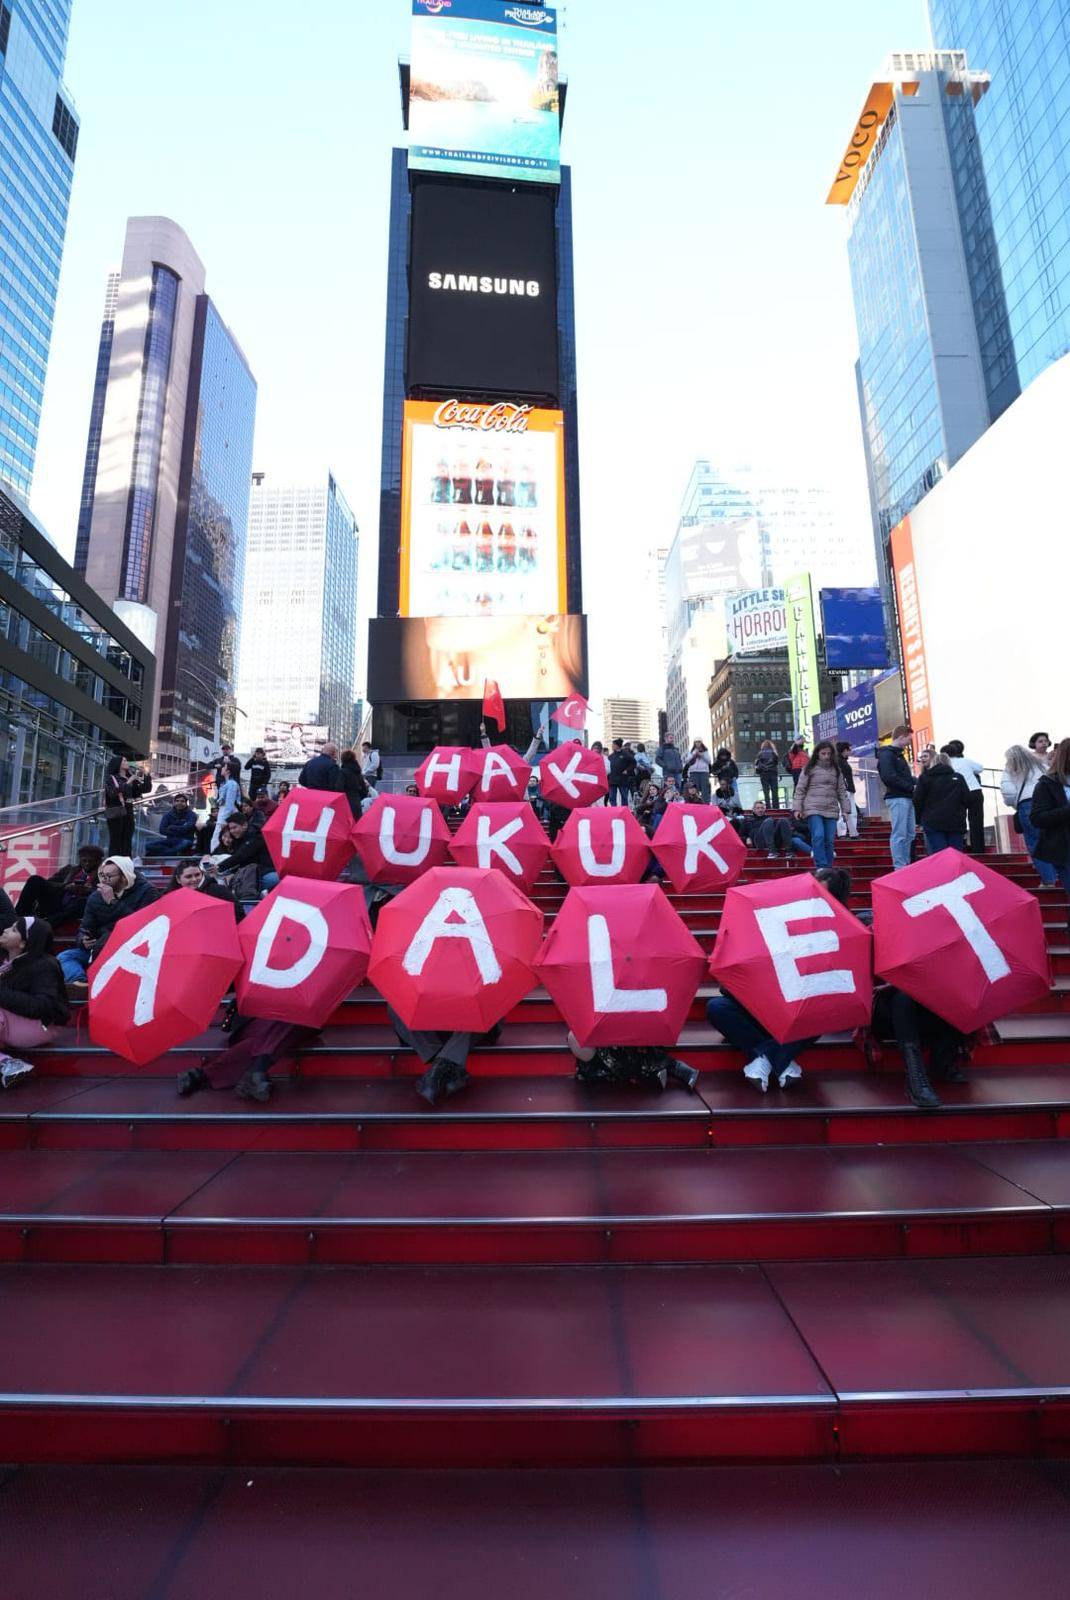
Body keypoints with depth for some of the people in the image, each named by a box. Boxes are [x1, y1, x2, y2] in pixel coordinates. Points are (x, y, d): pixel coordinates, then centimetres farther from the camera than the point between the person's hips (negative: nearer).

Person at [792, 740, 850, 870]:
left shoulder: (836, 770, 14)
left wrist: (845, 810, 9)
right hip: (813, 809, -3)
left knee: (829, 841, 1)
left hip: (831, 810, 3)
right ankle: (821, 868, -17)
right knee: (818, 837, -18)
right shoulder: (810, 769, 5)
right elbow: (800, 789, 2)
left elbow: (842, 791, 15)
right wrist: (797, 808, -5)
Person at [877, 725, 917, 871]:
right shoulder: (887, 754, -9)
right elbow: (888, 777, -22)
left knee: (909, 834, 12)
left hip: (906, 798, 10)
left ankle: (906, 865, 18)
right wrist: (910, 786, -16)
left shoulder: (898, 754, 22)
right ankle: (899, 868, -7)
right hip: (897, 798, -10)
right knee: (899, 834, -9)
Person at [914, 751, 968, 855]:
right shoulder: (958, 778, 9)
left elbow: (917, 801, -1)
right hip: (956, 823, 2)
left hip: (933, 823, -2)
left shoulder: (924, 777, 5)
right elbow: (967, 800, 6)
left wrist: (919, 819, 11)